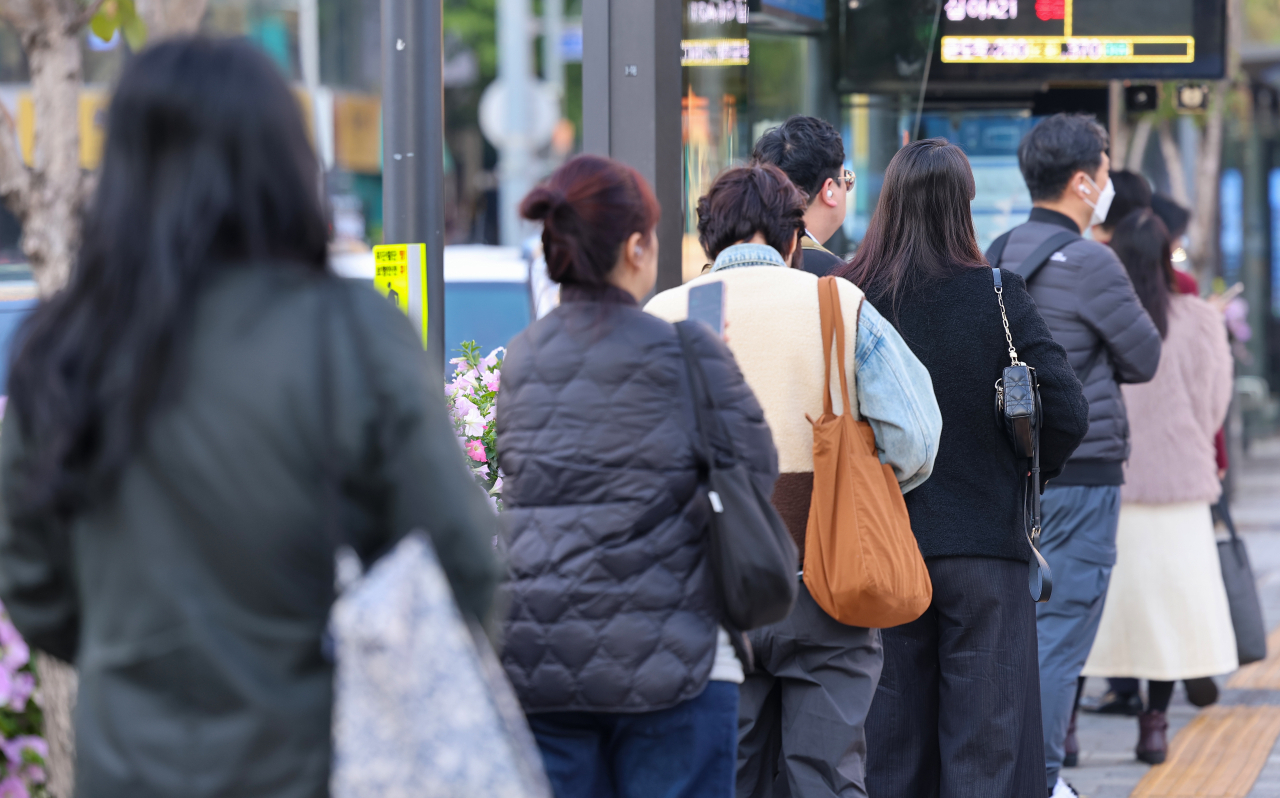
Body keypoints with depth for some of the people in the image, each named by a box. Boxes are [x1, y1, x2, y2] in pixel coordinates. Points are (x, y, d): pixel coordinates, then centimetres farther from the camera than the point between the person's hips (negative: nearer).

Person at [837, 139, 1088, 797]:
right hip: (984, 541, -2)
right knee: (985, 741, 2)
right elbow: (1067, 414, -11)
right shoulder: (997, 297, -9)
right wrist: (1025, 471, 8)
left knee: (895, 741, 12)